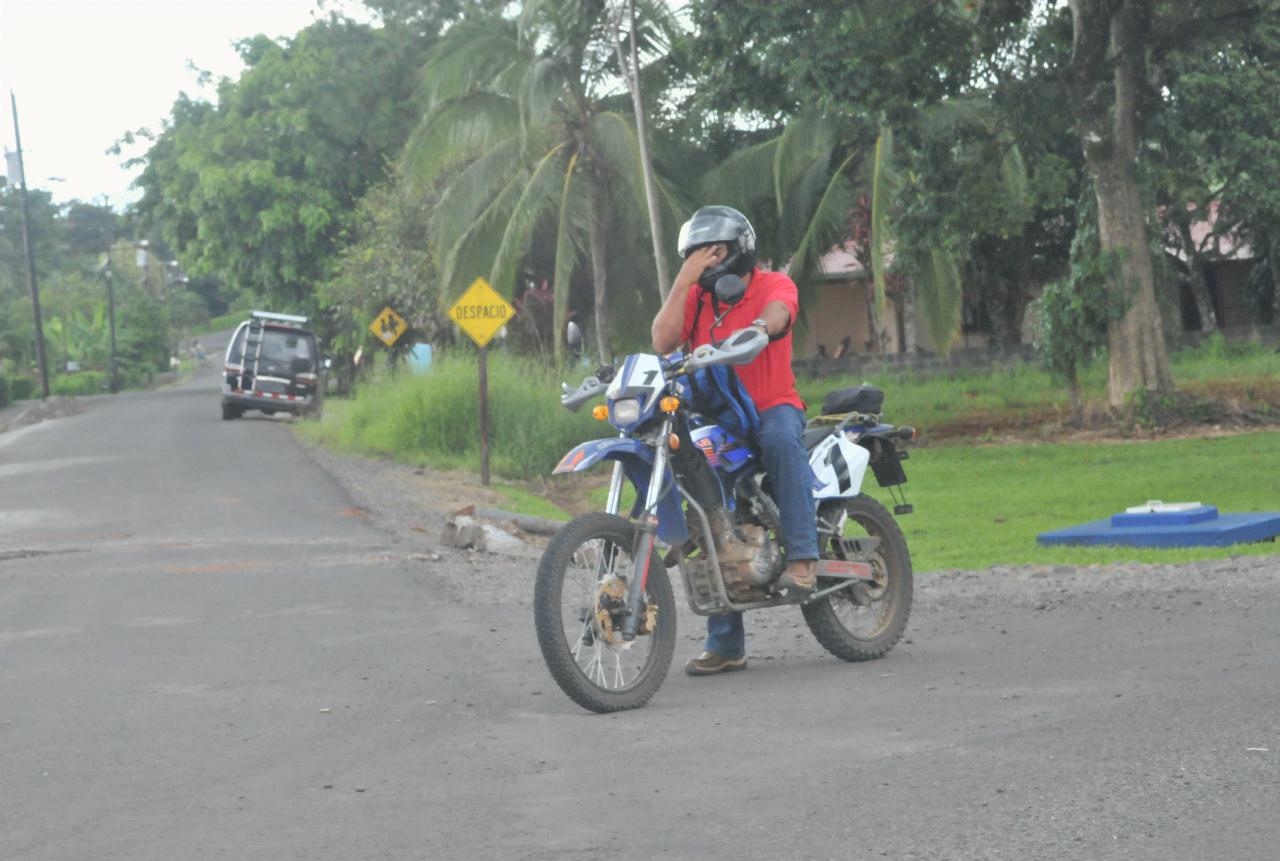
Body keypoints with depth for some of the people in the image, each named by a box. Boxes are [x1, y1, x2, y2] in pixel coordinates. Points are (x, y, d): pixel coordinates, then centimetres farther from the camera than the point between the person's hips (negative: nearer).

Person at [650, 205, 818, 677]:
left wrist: (759, 327, -46)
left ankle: (802, 555, -37)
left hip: (772, 406, -4)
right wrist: (685, 280, -10)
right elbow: (662, 341, -6)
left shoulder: (774, 284, 1)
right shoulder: (693, 298, 11)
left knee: (780, 438, -40)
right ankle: (724, 643, 0)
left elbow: (776, 314, -23)